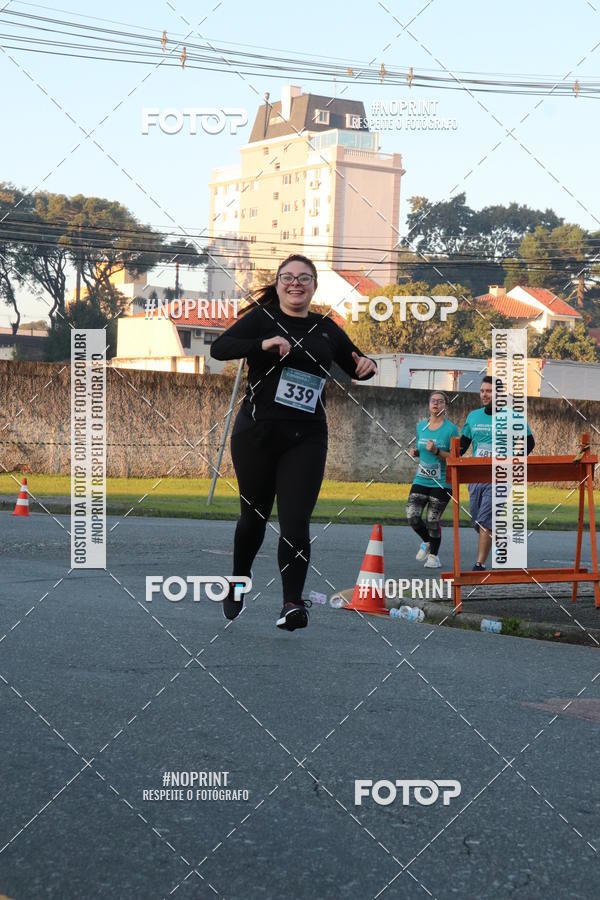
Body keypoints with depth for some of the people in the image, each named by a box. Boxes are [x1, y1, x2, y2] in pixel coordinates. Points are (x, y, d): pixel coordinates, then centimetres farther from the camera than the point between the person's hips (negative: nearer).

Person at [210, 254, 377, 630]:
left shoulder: (326, 328, 11)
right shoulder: (261, 319, 0)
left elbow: (354, 365, 23)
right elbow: (219, 347, -13)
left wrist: (367, 366, -1)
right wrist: (264, 344, -28)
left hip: (306, 439, 1)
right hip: (257, 433, -1)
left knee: (295, 523, -10)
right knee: (254, 516, 12)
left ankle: (293, 604, -14)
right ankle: (238, 584, 36)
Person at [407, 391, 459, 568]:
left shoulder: (451, 429, -6)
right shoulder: (421, 426, 10)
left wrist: (436, 451, -23)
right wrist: (414, 452, 2)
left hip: (441, 483, -4)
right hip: (421, 480, 4)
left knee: (433, 521, -1)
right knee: (412, 517, -8)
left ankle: (434, 555, 20)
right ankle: (426, 541, 23)